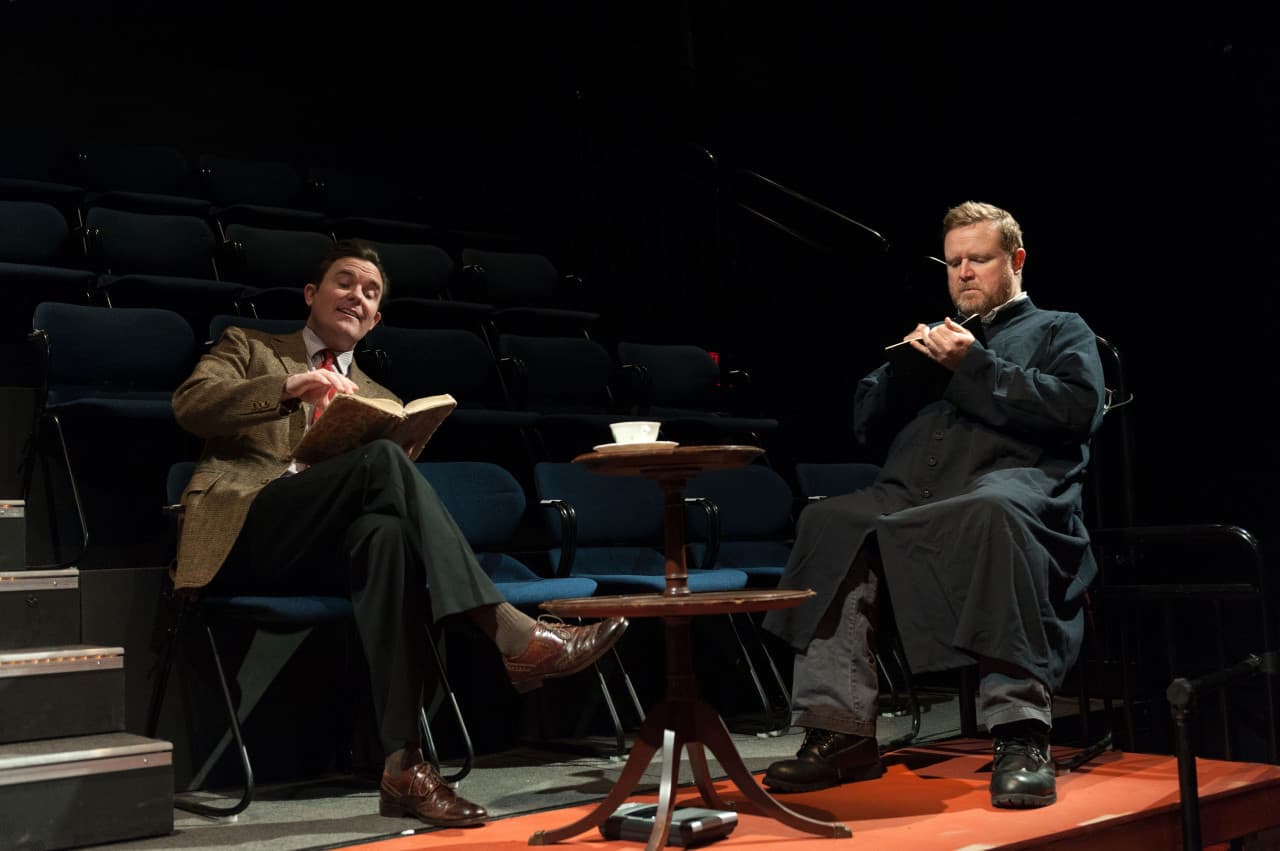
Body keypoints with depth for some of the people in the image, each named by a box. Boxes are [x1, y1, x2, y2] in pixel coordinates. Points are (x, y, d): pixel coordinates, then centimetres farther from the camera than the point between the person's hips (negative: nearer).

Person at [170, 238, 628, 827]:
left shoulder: (381, 400, 28)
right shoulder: (248, 348, 21)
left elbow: (389, 505, 18)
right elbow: (189, 405, -1)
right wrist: (289, 389, -15)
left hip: (324, 550, 3)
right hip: (242, 533, -3)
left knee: (385, 530, -36)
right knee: (380, 459, -30)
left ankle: (403, 765, -43)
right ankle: (512, 633, -40)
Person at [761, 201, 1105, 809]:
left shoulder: (1060, 331, 23)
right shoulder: (935, 338, 36)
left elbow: (1079, 407, 1)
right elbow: (867, 423, 27)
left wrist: (975, 365, -3)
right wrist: (908, 360, 9)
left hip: (1010, 481, -4)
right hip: (908, 495, 4)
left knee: (995, 514, -41)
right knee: (831, 522, -27)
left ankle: (1021, 738, -41)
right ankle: (840, 732, -28)